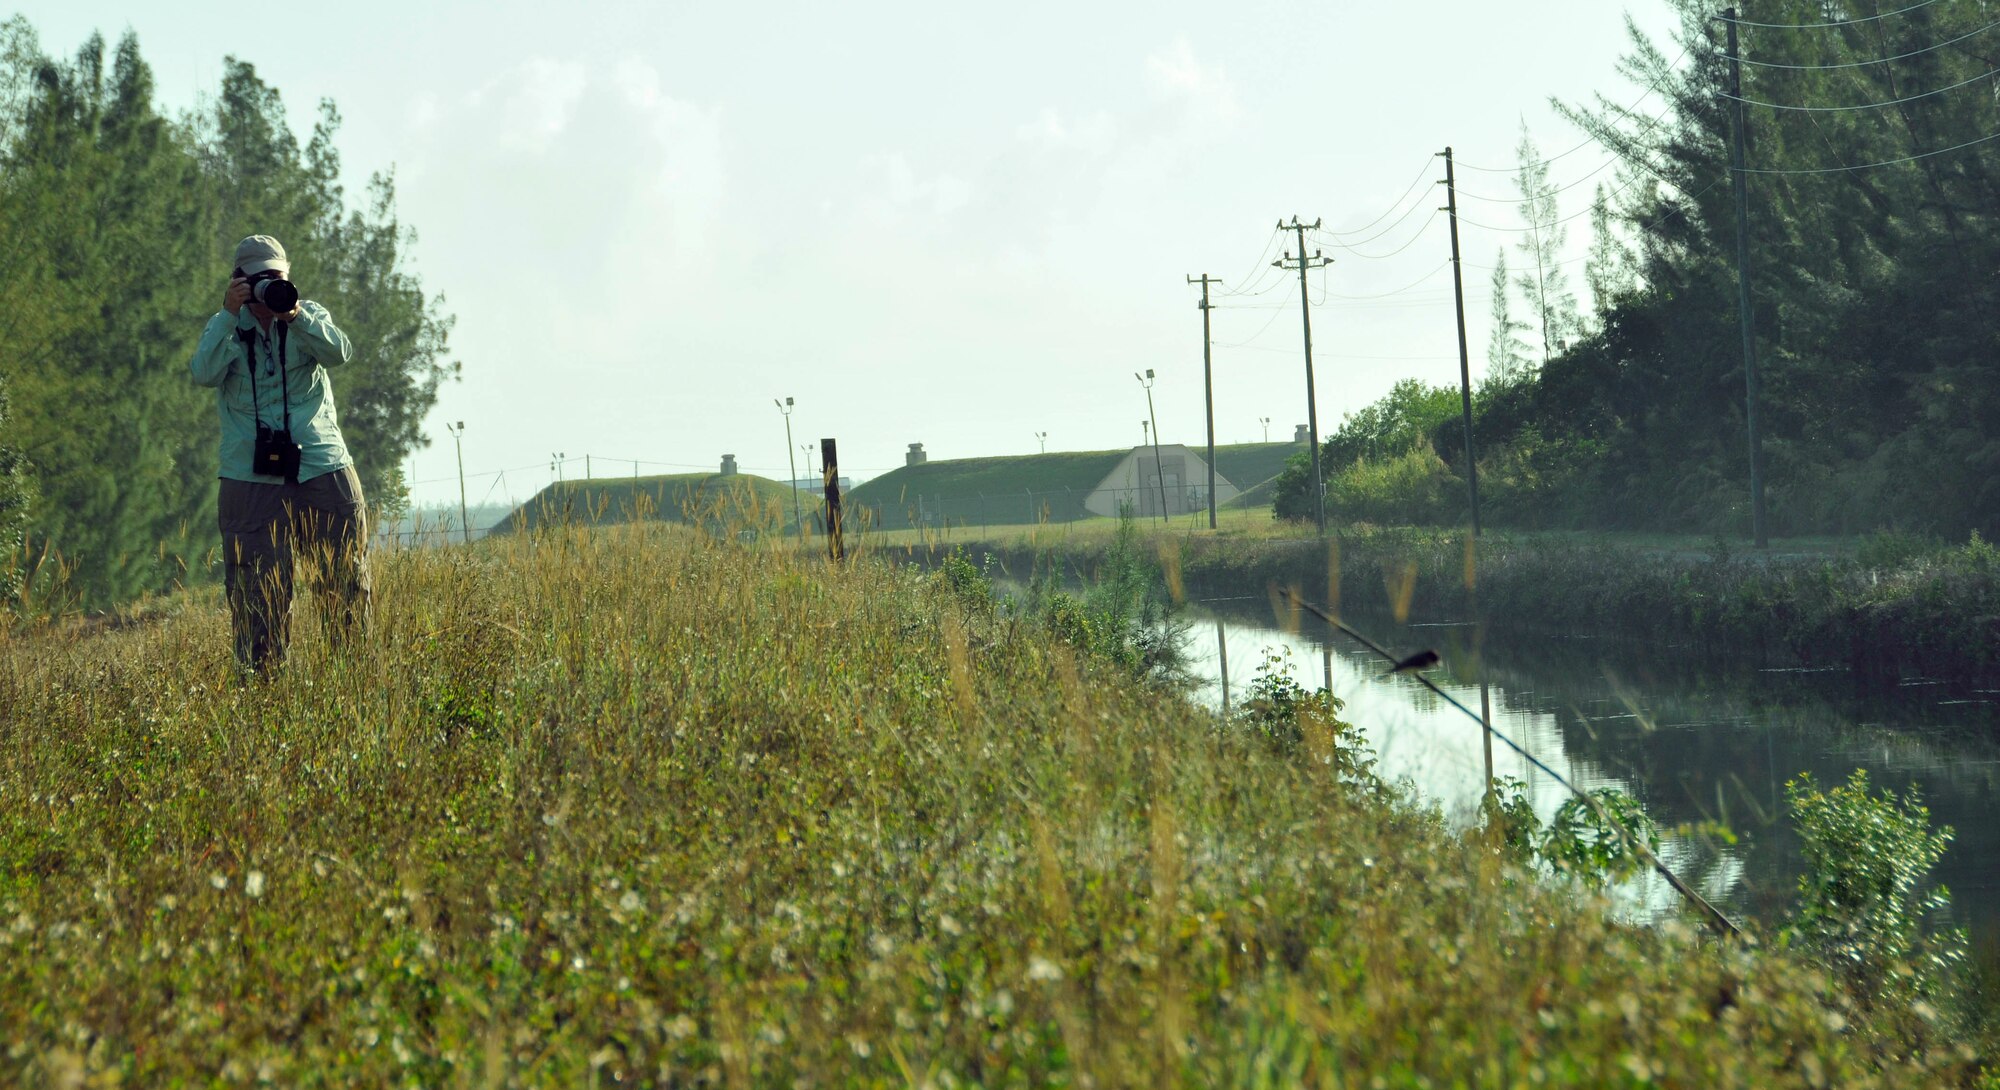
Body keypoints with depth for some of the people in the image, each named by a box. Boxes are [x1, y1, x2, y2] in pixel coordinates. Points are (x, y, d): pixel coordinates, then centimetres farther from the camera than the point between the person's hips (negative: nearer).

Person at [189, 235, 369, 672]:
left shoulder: (310, 316, 8)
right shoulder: (225, 328, 8)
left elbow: (340, 353, -12)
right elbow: (204, 373, -11)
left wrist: (295, 314, -25)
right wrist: (230, 314, -19)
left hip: (322, 472, 1)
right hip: (251, 483, 0)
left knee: (345, 582, 2)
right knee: (258, 596, -2)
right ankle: (261, 678, 5)